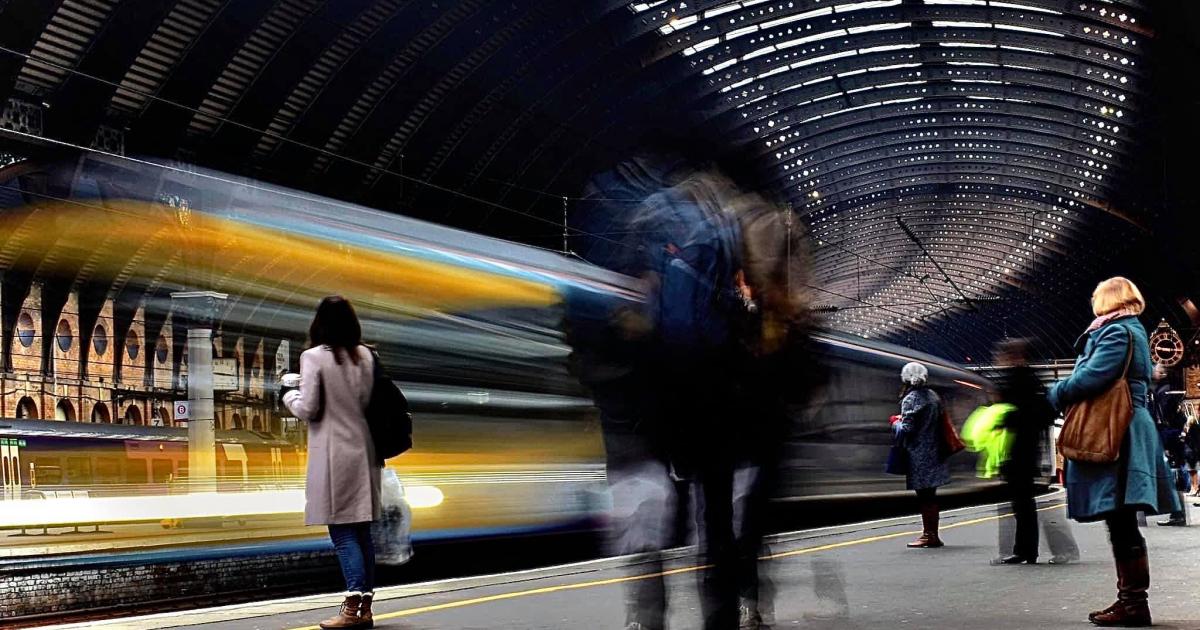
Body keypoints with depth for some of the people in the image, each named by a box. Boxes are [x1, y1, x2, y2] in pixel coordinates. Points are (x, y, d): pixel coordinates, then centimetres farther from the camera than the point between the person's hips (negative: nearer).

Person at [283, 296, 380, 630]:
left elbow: (307, 409, -10)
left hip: (333, 453, -5)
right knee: (362, 531, 10)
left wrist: (290, 395, 9)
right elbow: (368, 401, 8)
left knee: (343, 533, -3)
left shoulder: (314, 357, -10)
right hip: (361, 449, 5)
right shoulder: (365, 356, 5)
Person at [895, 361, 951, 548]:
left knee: (924, 496, -3)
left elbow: (907, 429, -19)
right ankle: (932, 534, 19)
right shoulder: (933, 396, 11)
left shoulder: (910, 399, -14)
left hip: (918, 455, -8)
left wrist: (896, 423, 2)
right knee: (930, 495, 13)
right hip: (934, 453, 8)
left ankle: (928, 535, -1)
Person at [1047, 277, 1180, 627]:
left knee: (1122, 526, -8)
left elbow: (1092, 377, -22)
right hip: (1122, 435, 10)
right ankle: (1130, 599, 18)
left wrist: (1057, 394, -5)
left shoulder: (1116, 332, -10)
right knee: (1122, 526, 13)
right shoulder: (1133, 331, 22)